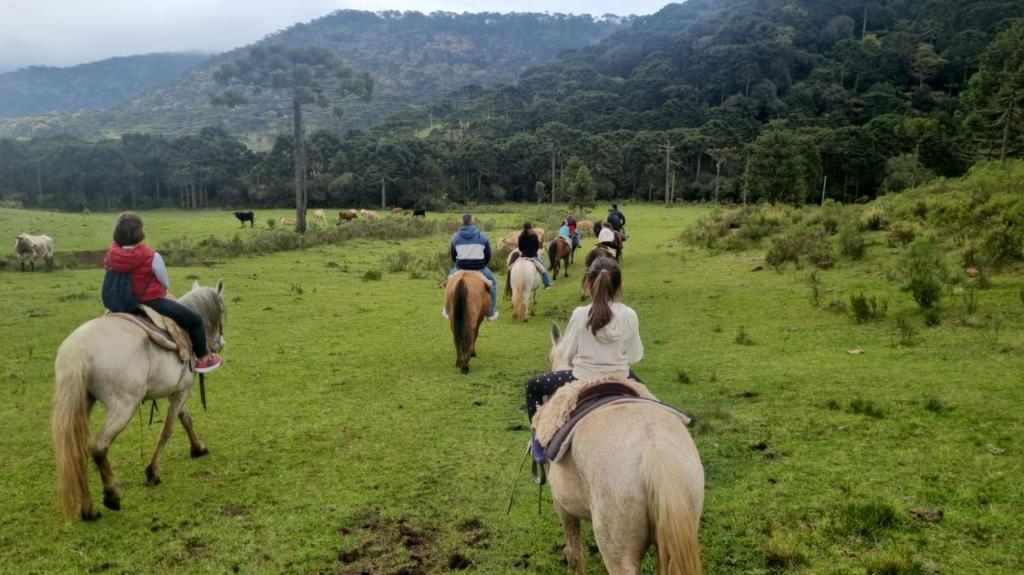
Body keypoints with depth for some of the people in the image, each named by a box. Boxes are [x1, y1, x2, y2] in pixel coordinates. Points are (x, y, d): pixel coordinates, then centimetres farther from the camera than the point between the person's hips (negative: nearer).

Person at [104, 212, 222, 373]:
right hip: (152, 303, -8)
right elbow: (166, 284, -10)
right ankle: (202, 358, 14)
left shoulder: (111, 254, -8)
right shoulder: (152, 257, -23)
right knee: (195, 320, 5)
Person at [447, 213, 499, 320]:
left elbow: (453, 257, 8)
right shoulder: (482, 236, -3)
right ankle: (491, 313, 19)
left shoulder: (455, 237, 1)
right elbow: (488, 256, 1)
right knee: (493, 282, 24)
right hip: (479, 268, -1)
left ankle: (448, 310, 32)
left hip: (460, 268, 2)